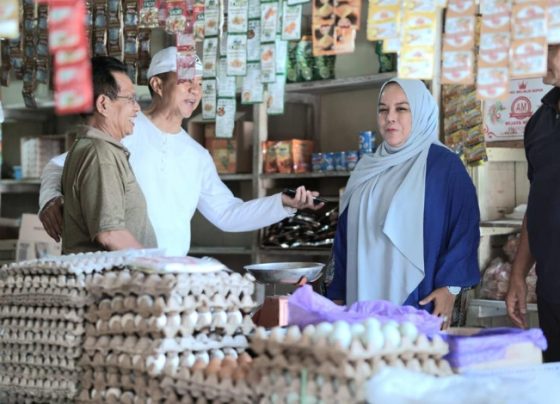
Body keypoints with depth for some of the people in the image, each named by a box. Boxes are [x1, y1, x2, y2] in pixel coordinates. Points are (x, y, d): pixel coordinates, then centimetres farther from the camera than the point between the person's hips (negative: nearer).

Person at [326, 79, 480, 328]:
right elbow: (345, 239, 17)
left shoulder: (444, 165, -2)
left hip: (418, 302, -5)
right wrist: (338, 295, 13)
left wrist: (449, 287, -15)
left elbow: (465, 228, -8)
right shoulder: (367, 171, 15)